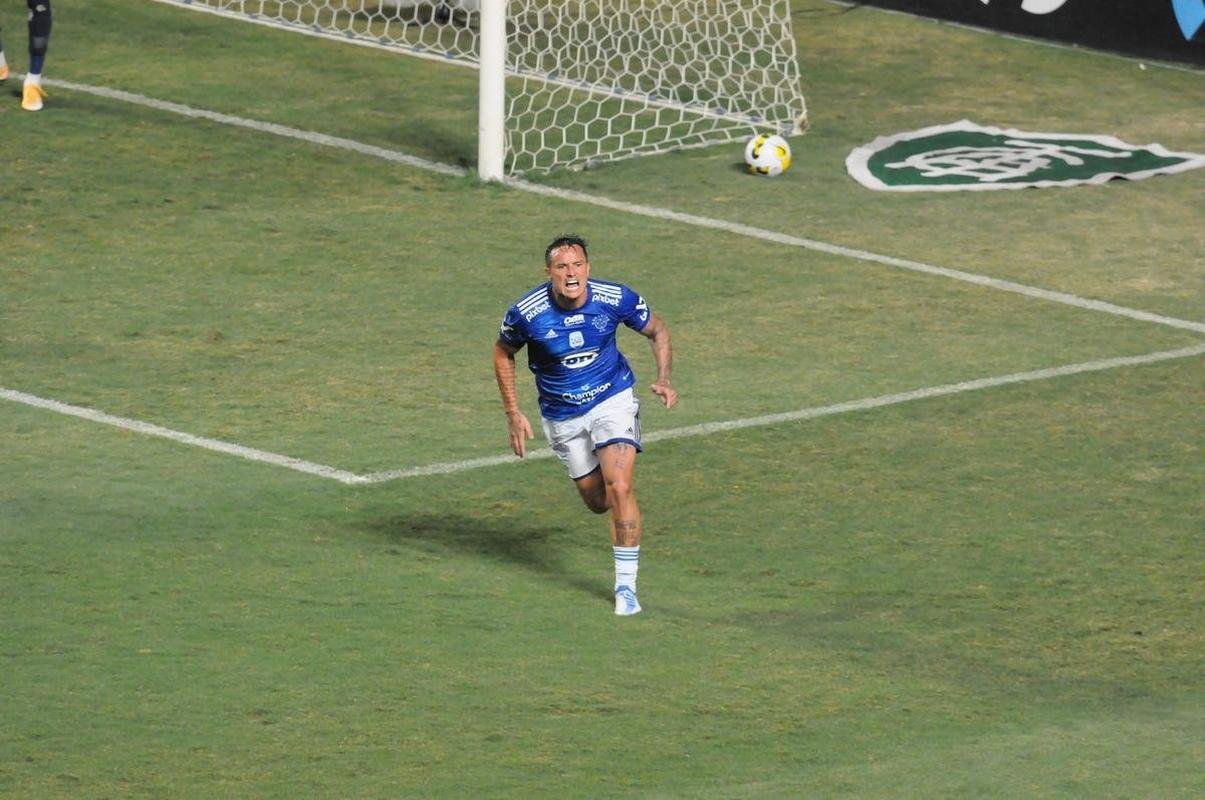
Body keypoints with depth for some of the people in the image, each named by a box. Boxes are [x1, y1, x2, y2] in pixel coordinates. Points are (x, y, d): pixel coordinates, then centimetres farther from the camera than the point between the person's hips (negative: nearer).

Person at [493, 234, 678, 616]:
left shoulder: (616, 298, -20)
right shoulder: (527, 313, -22)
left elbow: (657, 330, -2)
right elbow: (503, 353, 0)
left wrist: (663, 379, -18)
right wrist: (513, 414, -3)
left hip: (613, 400, -1)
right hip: (562, 416, 1)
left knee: (619, 489, -18)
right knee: (597, 501, 10)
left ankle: (626, 585, -7)